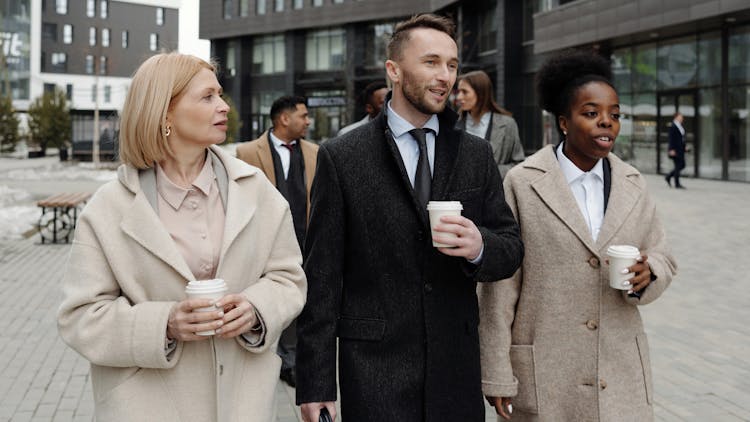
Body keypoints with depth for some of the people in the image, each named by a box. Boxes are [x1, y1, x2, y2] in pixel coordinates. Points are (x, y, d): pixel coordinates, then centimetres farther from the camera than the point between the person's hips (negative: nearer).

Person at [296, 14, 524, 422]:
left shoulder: (476, 154, 6)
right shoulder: (341, 157, -4)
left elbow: (512, 250, 9)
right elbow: (321, 277, -5)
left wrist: (480, 246, -15)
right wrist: (315, 386, -7)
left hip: (457, 371, 3)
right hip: (374, 374, -3)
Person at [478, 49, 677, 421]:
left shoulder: (632, 185, 7)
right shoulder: (523, 183, -6)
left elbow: (662, 257, 14)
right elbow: (499, 286, -7)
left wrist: (648, 273, -11)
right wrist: (497, 376, -8)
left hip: (621, 374, 4)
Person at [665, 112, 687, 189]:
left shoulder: (680, 126, 14)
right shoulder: (673, 127, -13)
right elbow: (671, 139, -16)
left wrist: (684, 146, 14)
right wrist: (672, 150, -20)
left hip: (680, 149, 9)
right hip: (675, 149, -9)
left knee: (682, 165, 11)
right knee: (678, 166, -5)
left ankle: (668, 177, 23)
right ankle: (677, 184, 2)